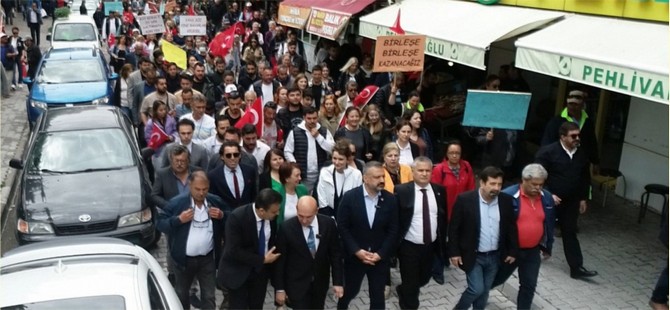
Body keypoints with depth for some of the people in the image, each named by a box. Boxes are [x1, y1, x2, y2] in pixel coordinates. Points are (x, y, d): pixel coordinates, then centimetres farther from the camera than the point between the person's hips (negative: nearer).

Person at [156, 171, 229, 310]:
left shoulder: (216, 201, -4)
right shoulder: (177, 202, -12)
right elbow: (160, 223, -10)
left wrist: (222, 215, -14)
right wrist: (179, 219, -25)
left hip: (208, 259, 1)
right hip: (184, 259, -1)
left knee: (209, 296, 9)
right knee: (181, 294, 20)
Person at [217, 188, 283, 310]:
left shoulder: (272, 216, -12)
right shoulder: (237, 217, -27)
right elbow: (234, 251, -26)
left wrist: (271, 257, -7)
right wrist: (262, 259, -23)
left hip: (261, 270, 5)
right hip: (238, 272, -4)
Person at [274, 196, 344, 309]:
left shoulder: (328, 224, -11)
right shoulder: (287, 228, -18)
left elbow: (335, 254, -2)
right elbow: (280, 261, -9)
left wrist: (338, 282, -4)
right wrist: (280, 289, -7)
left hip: (320, 282, 3)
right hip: (296, 283, -3)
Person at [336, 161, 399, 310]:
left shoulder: (391, 199, -6)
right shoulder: (349, 197, -11)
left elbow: (393, 231, -4)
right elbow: (342, 227, -9)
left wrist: (380, 254, -12)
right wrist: (357, 251, -16)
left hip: (380, 258, 1)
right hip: (354, 256, -1)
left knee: (378, 296, 11)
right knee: (349, 291, 16)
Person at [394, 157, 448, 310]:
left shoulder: (439, 190, 0)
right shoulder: (402, 190, -12)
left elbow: (443, 218, 8)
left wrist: (442, 242, 7)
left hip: (431, 246, 5)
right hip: (409, 247, -4)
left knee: (423, 279, 21)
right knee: (410, 284, 4)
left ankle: (403, 291, 50)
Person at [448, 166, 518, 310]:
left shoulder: (506, 200, -5)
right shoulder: (465, 199, -16)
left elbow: (511, 227, 6)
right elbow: (454, 227, -10)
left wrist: (513, 251, 6)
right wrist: (454, 252, -11)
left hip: (494, 256, 4)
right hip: (473, 256, -4)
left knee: (484, 291, 14)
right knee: (477, 289, -7)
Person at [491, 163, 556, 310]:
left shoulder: (546, 197, -2)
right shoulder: (508, 196, -20)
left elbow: (549, 225, 9)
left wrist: (547, 247, 13)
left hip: (533, 251, 3)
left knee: (529, 285, 8)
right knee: (498, 278, 17)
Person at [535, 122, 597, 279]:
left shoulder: (582, 154, 2)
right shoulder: (547, 152, -16)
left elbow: (585, 178, 12)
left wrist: (583, 198, 10)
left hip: (571, 201, 4)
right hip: (549, 199, -4)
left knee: (570, 233, 5)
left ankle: (577, 268, 5)